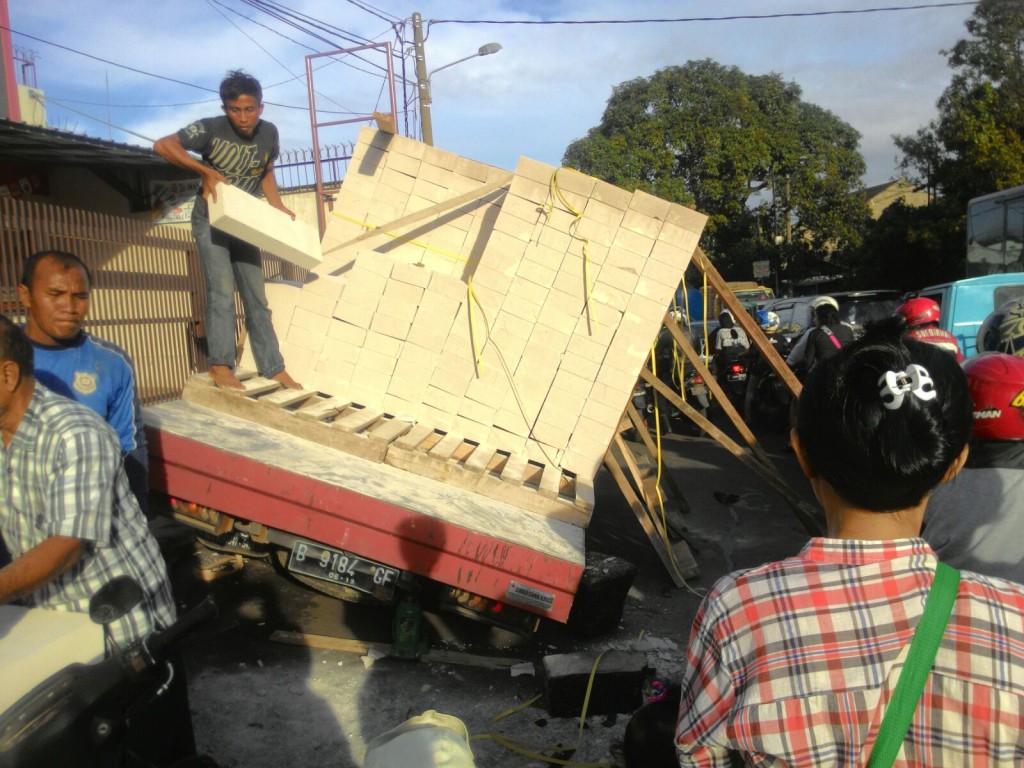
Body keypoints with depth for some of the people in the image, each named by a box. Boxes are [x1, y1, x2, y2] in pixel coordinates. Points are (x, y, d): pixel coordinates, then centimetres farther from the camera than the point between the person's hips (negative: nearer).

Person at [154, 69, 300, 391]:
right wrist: (206, 171, -28)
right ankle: (220, 365, -11)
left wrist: (279, 209, -1)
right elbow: (162, 145, -23)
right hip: (211, 219, -4)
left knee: (256, 296, 5)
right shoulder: (211, 129, -17)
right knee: (222, 290, -16)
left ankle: (273, 368, 8)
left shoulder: (269, 133, -4)